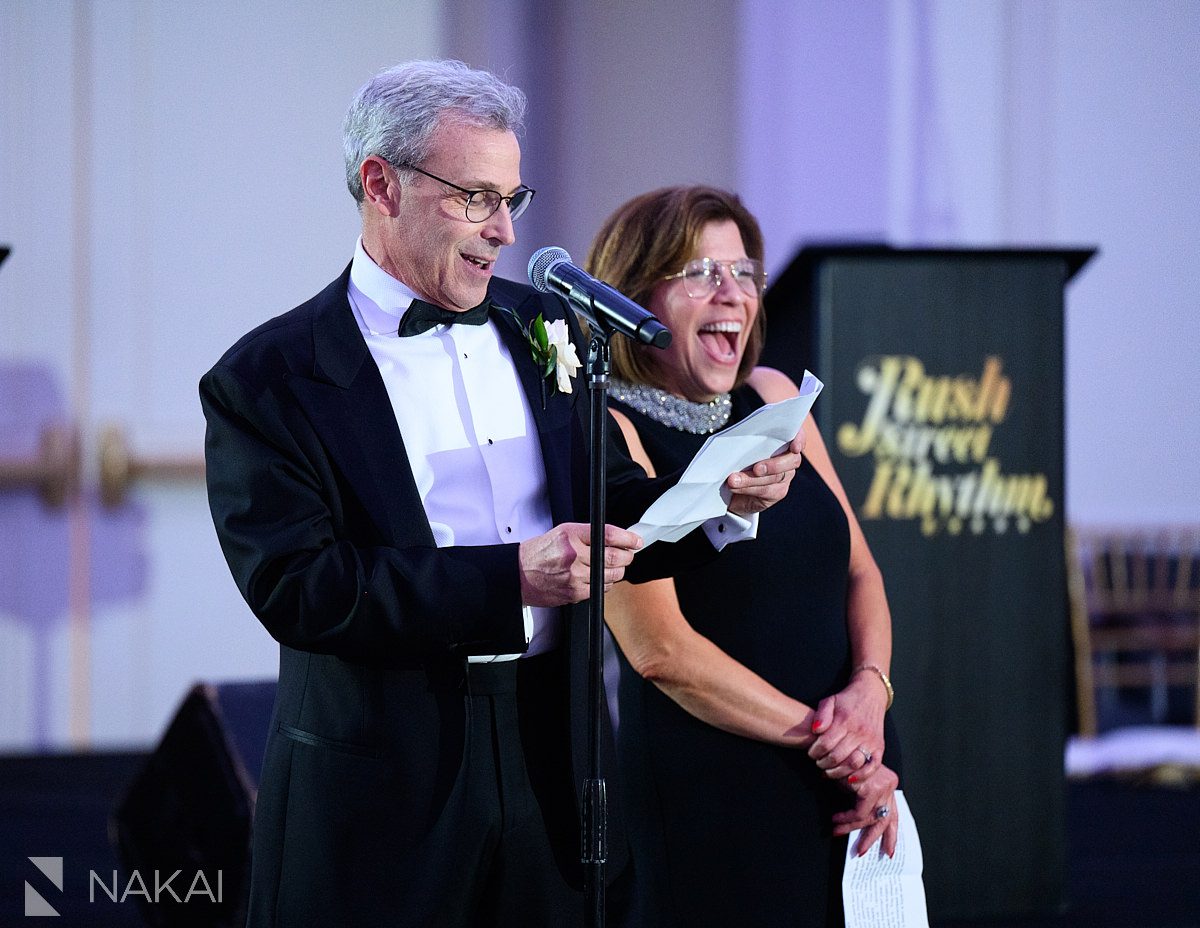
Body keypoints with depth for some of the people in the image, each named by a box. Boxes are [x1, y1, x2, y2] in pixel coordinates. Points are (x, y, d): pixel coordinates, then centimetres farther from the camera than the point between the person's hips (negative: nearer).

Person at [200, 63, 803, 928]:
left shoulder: (543, 328, 12)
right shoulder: (268, 379, -5)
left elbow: (614, 518, 15)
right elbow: (296, 589, -15)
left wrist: (725, 500, -6)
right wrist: (513, 579, -21)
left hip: (552, 759, 4)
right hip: (381, 786, -4)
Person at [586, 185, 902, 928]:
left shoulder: (773, 397, 12)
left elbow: (859, 570, 14)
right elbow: (660, 650, -15)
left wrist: (870, 687, -6)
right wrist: (819, 733, -12)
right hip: (708, 801, -6)